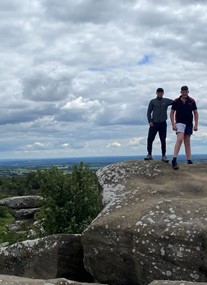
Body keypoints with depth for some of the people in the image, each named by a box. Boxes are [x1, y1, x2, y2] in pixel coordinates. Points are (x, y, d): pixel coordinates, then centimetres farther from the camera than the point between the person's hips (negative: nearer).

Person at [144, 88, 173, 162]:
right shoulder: (153, 101, 5)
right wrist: (150, 121, -6)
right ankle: (149, 154, 7)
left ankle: (164, 155, 8)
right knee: (150, 139, -4)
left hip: (163, 123, 0)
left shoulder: (166, 101, 8)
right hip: (154, 123, 0)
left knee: (163, 140, 2)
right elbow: (149, 112, 5)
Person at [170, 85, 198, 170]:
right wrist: (173, 124, -6)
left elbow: (195, 113, 7)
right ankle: (174, 160, -25)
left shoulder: (192, 101, 1)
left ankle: (189, 161, 14)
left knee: (187, 142, 10)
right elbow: (172, 113, 2)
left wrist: (196, 124, 1)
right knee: (180, 139, -21)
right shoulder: (176, 101, -3)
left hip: (189, 124, 3)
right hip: (180, 123, -3)